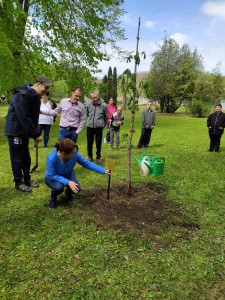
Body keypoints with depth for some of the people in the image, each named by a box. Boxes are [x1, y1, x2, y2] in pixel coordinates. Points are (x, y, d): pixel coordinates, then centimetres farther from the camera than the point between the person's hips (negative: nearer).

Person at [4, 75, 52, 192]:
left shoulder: (35, 96, 8)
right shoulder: (21, 95, -22)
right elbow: (24, 118, -26)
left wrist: (35, 132, 7)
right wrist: (36, 134, -23)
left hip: (24, 132, 9)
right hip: (15, 132, -9)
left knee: (26, 157, 16)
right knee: (17, 158, 2)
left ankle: (27, 179, 31)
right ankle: (18, 183, 15)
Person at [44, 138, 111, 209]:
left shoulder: (74, 154, -27)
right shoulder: (51, 158, -37)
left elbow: (87, 163, -17)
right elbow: (52, 176, -28)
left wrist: (104, 171, -20)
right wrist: (68, 182, -39)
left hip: (67, 175, 3)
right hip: (52, 178, -3)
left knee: (77, 188, -23)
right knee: (59, 187, -36)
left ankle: (68, 192, 14)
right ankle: (53, 198, 1)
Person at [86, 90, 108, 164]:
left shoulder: (104, 105, -6)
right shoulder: (89, 105, 1)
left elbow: (106, 116, 5)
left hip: (99, 127, -2)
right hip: (89, 127, 2)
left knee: (98, 143, 4)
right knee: (89, 143, 9)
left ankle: (98, 157, 19)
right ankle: (90, 156, 26)